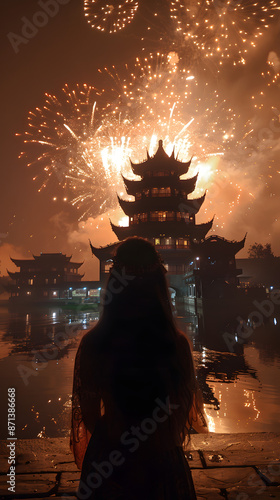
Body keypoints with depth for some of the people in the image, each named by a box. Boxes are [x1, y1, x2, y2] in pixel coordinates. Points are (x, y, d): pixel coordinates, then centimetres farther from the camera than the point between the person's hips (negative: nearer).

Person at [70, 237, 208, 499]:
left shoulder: (92, 343, -22)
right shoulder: (177, 344, -22)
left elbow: (89, 417, -8)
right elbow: (185, 410, -6)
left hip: (107, 459, 0)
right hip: (162, 462, 0)